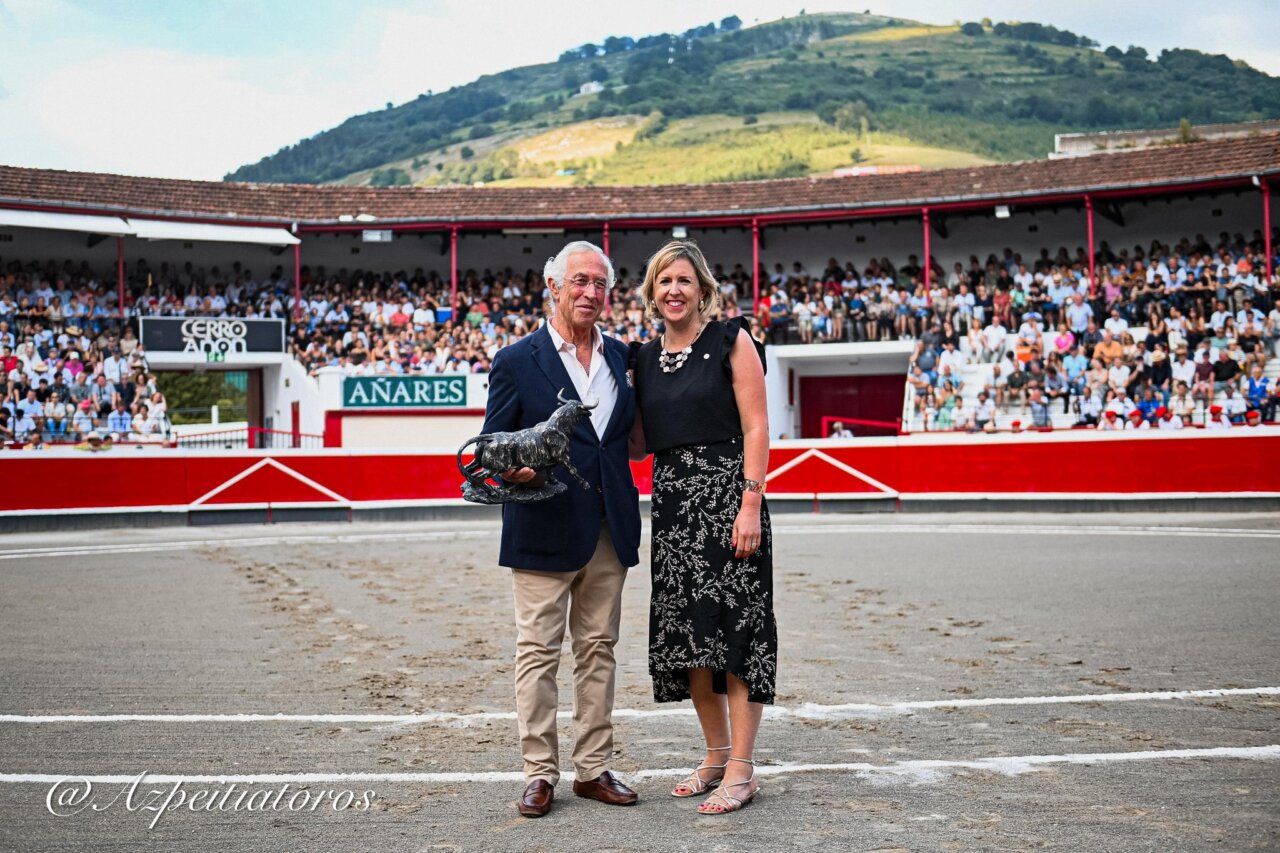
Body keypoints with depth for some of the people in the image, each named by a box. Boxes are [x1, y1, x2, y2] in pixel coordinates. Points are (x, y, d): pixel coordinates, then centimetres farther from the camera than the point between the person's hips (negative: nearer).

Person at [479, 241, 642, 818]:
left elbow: (631, 436, 16)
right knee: (538, 651, 2)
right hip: (544, 530, -4)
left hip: (608, 530, 5)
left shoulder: (621, 358, 12)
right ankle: (540, 772, 12)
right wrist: (515, 469, -22)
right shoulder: (516, 361, -2)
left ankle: (593, 769, 20)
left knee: (598, 650, 11)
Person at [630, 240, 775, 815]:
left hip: (726, 496, -6)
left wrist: (750, 506, -16)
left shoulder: (731, 342, -1)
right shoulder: (644, 359, 14)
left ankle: (741, 770, 2)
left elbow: (756, 427, -7)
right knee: (684, 630, 8)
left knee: (734, 626, -5)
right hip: (672, 503, 6)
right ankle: (716, 754, 22)